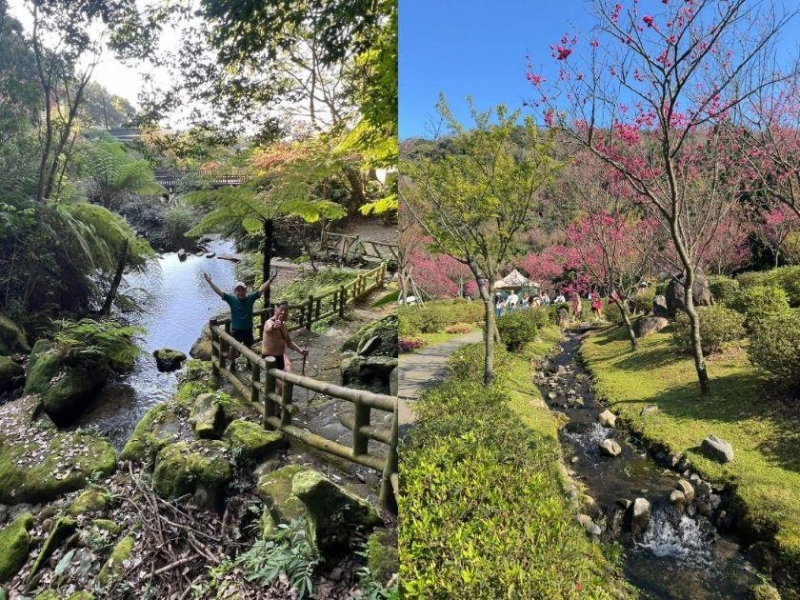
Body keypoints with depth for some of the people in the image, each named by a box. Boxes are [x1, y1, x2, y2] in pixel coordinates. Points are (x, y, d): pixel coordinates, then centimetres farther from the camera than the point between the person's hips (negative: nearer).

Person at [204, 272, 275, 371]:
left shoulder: (251, 298, -12)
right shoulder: (231, 299, -13)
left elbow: (261, 290, -15)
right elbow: (219, 292, -16)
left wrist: (270, 280, -23)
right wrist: (209, 281, -22)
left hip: (248, 329, 1)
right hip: (236, 329, -1)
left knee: (248, 347, 20)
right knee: (234, 347, 16)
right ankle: (232, 363, 38)